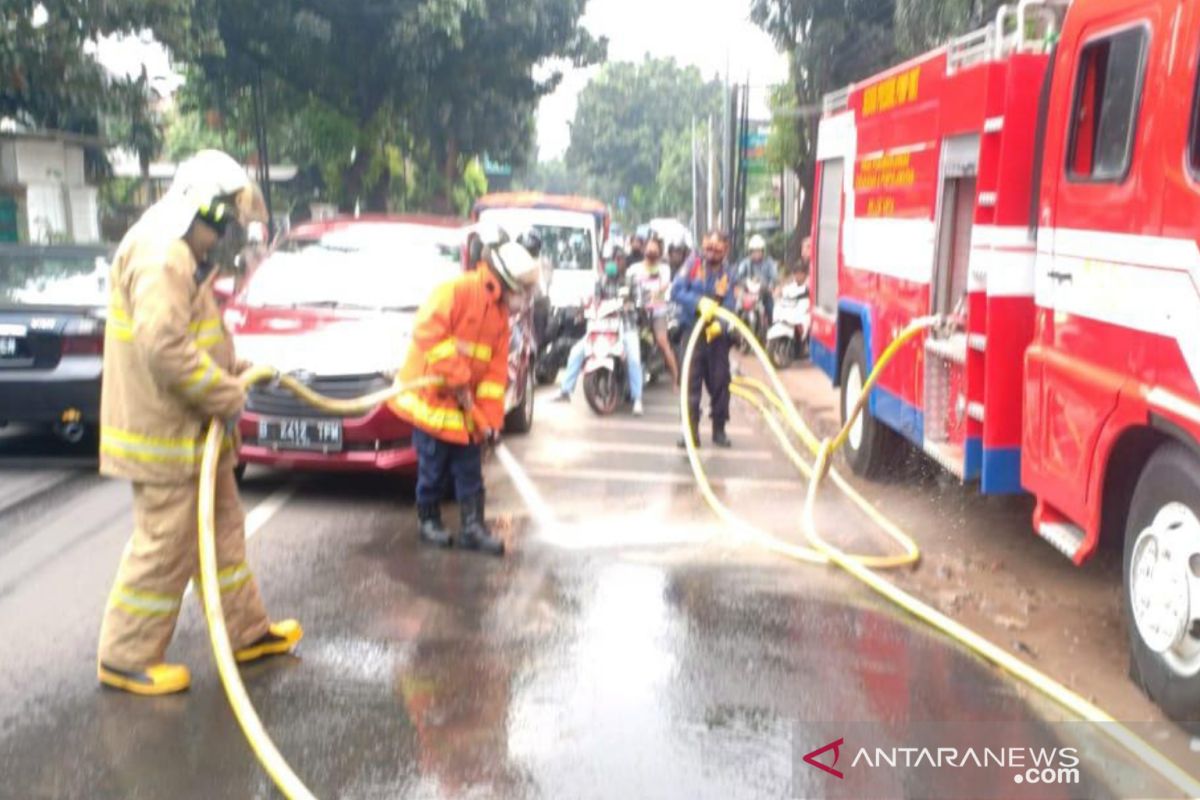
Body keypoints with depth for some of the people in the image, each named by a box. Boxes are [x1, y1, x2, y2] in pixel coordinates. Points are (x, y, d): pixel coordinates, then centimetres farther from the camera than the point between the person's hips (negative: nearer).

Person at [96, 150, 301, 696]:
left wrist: (234, 370, 11)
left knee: (223, 530, 17)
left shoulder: (181, 253, 16)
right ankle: (125, 659, 12)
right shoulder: (159, 252, -20)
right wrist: (226, 396, -20)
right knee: (166, 546, -2)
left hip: (192, 429, 11)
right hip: (164, 431, -11)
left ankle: (247, 632, 30)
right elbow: (162, 345, -29)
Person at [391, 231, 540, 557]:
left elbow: (496, 370, 6)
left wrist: (490, 417, -1)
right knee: (434, 470, 3)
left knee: (470, 472, 6)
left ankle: (473, 528, 12)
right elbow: (428, 334, -26)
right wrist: (456, 379, -25)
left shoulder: (500, 315, 8)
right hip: (430, 398, -7)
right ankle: (428, 521, 21)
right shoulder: (454, 292, -15)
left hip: (466, 409, 7)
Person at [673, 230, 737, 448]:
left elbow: (729, 307, -10)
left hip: (717, 334, 1)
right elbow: (676, 291, -12)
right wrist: (699, 302, -27)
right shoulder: (693, 267, -2)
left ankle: (719, 430, 20)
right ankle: (691, 431, 2)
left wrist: (720, 324, -31)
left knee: (720, 383, 6)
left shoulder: (728, 275, -2)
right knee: (691, 383, -3)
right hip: (692, 331, -1)